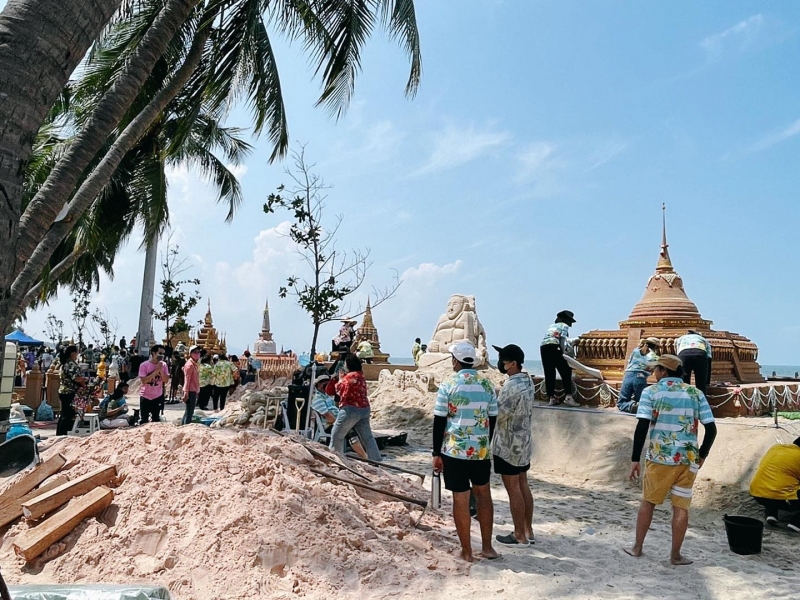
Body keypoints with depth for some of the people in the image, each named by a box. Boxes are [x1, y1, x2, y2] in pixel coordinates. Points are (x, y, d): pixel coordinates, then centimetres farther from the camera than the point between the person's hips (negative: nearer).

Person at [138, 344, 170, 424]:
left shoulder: (164, 365, -3)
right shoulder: (144, 365, -12)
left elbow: (166, 380, -5)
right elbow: (144, 381, -20)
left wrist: (161, 371, -19)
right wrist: (156, 371, -23)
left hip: (158, 396, 3)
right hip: (145, 396, -3)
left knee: (156, 419, 11)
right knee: (144, 420, 4)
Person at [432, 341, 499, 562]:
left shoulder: (448, 384, -9)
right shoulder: (487, 385, 2)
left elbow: (439, 421, -8)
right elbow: (492, 419, 8)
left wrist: (436, 453, 0)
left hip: (454, 450, -3)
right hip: (481, 449, 3)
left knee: (461, 499, 6)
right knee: (484, 494, 19)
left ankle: (467, 551, 15)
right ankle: (487, 546, 22)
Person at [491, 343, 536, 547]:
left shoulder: (512, 386, -25)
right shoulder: (527, 381, 6)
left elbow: (497, 415, -22)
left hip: (508, 445, -9)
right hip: (523, 442, 9)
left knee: (513, 489, 2)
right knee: (523, 486, 16)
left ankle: (520, 535, 12)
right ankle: (528, 530, 25)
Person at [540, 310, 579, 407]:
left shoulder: (551, 326, 31)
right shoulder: (564, 326, 11)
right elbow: (562, 340, -2)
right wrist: (562, 352, 7)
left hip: (543, 348, 7)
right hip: (554, 348, -7)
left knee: (549, 374, 6)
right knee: (566, 372, -1)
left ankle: (552, 398, 5)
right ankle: (568, 397, -9)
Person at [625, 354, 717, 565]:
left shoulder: (651, 392, -4)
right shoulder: (696, 393, 4)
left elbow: (642, 427, -12)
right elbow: (711, 429, 1)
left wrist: (635, 459, -7)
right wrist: (702, 455, 15)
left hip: (659, 457, -1)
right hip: (688, 459, 2)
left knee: (648, 502, 13)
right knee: (681, 507, 9)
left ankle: (637, 548, 22)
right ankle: (675, 555, 16)